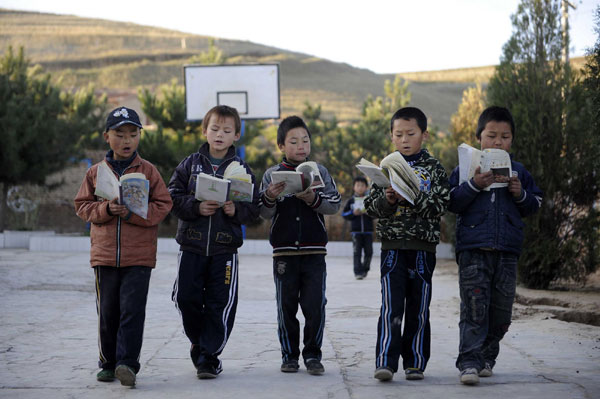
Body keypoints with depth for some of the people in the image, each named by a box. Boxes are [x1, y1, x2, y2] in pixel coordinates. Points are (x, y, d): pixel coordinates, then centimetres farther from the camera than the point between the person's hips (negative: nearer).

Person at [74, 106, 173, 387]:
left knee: (132, 309, -10)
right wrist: (106, 209, -11)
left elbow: (162, 206, 0)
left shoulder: (148, 171, 2)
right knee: (107, 311, 8)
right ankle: (109, 363, 20)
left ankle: (127, 362, -9)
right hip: (104, 254, 2)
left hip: (139, 255, -2)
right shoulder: (96, 172, 8)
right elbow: (83, 206, 8)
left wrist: (132, 212, -15)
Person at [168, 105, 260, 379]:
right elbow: (173, 197, 0)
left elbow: (254, 209, 2)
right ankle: (198, 342, 27)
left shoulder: (242, 170, 4)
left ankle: (209, 356, 8)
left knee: (221, 304, -4)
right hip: (192, 245, 1)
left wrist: (236, 210, -16)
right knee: (186, 297, 0)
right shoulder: (190, 164, 5)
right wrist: (197, 207, -14)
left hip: (225, 247, -1)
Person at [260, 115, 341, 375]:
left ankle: (312, 355, 8)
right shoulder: (272, 174, 5)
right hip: (284, 251, 0)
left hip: (314, 249, 0)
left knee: (315, 305, -3)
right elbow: (265, 214, 1)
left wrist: (313, 199, -18)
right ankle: (289, 355, 15)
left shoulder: (319, 171, 6)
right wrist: (269, 197, -20)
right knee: (286, 305, 5)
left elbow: (335, 204, -1)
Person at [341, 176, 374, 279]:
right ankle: (358, 272, -6)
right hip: (356, 231, -1)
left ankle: (365, 269, 24)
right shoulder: (351, 200, 6)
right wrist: (353, 213, -9)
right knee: (357, 252, -6)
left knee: (368, 251, 4)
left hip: (368, 230, 1)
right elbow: (344, 213, 7)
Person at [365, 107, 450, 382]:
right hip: (392, 246, 0)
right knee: (391, 307, -8)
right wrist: (387, 200, -14)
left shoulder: (434, 169, 4)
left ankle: (415, 362, 14)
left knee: (418, 308, 6)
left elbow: (441, 206, -6)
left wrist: (413, 197, -18)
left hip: (423, 248, 0)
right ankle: (386, 362, -11)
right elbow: (371, 207, 6)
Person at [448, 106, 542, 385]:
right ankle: (469, 362, -11)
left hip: (507, 250, 3)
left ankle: (487, 356, 23)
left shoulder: (519, 172, 12)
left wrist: (521, 194, -5)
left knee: (501, 309, 8)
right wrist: (474, 186, -16)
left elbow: (535, 205, 16)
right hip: (473, 249, -3)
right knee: (474, 308, -10)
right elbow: (453, 203, -2)